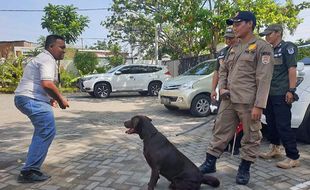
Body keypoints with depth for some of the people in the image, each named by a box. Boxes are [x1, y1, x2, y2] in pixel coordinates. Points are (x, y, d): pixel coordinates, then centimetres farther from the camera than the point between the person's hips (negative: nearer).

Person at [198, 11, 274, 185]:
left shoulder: (262, 47, -5)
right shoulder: (233, 48, 16)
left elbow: (264, 79, -12)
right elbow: (223, 70, 23)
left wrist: (259, 105, -18)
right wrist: (222, 87, 5)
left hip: (248, 102, -6)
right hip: (228, 99, 6)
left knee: (251, 137, 6)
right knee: (220, 132, 10)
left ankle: (245, 169, 22)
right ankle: (210, 163, 21)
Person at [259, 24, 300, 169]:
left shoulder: (287, 47, -2)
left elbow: (292, 69, -11)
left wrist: (291, 90, -19)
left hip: (281, 95, -8)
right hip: (269, 94, 8)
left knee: (283, 126, -8)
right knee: (271, 123, 14)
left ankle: (293, 158, 0)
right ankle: (275, 149, 29)